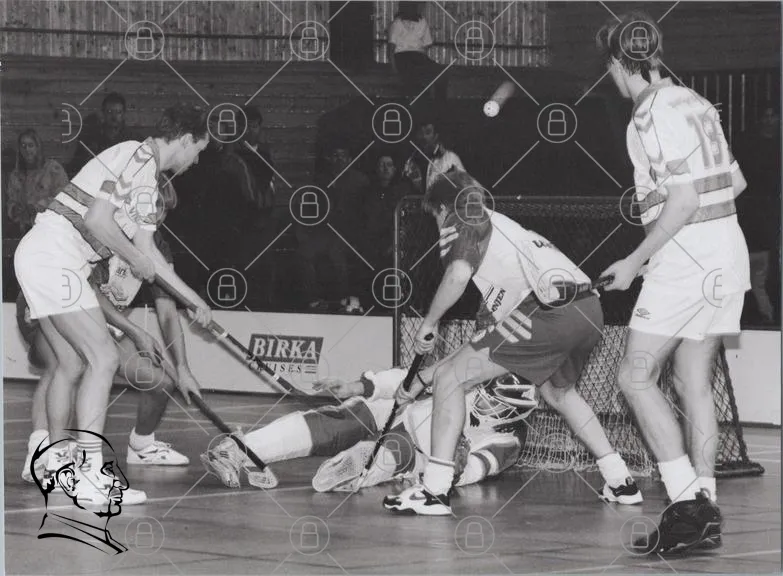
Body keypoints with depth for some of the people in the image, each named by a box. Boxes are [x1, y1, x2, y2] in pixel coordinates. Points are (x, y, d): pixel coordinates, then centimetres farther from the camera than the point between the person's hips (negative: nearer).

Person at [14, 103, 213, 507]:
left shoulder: (149, 180, 20)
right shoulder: (138, 158, -11)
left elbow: (146, 249, 25)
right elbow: (96, 219, -20)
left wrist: (194, 299, 27)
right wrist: (137, 260, -7)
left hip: (41, 258, 10)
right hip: (54, 257, -10)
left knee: (72, 364, 19)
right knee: (103, 359, -13)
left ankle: (56, 463, 30)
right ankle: (90, 471, -17)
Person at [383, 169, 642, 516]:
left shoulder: (461, 221, 12)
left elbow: (458, 276, -11)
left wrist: (429, 323, 6)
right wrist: (421, 380, 38)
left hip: (549, 310, -9)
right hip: (589, 309, 9)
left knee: (450, 380, 0)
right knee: (557, 390, 37)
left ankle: (434, 491, -5)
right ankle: (621, 482, 37)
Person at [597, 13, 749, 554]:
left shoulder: (653, 115, -14)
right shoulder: (694, 102, 12)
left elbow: (683, 200, -19)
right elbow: (736, 182, 16)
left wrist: (636, 261, -13)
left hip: (685, 254, -9)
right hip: (728, 246, 9)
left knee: (636, 377, -3)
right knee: (695, 382, 10)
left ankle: (687, 502, -10)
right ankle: (705, 509, 9)